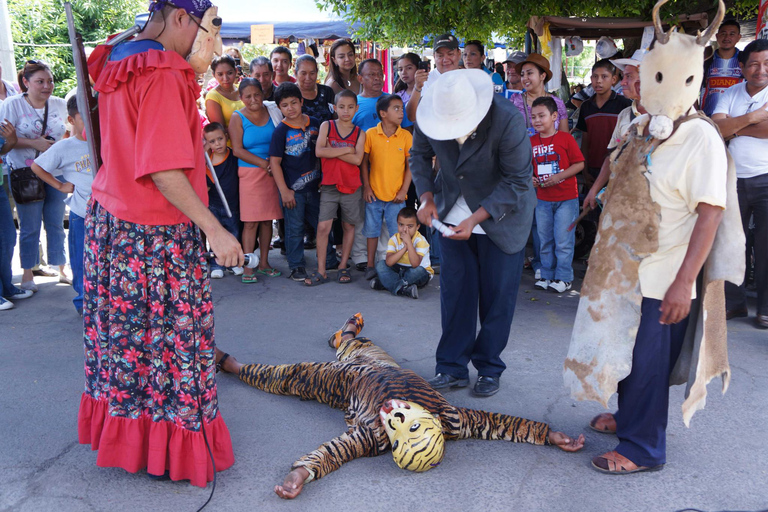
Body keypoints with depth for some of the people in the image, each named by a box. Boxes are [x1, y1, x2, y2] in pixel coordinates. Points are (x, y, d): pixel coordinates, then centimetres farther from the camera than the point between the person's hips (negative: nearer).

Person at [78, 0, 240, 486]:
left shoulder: (117, 62, 9)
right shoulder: (163, 76, -20)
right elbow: (163, 170, -26)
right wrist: (215, 230, -24)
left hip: (109, 216, 9)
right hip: (154, 234, -9)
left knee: (123, 332, 18)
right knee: (169, 337, 3)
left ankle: (118, 431, 34)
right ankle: (171, 448, 17)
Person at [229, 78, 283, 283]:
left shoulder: (273, 112, 8)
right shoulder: (238, 118, -1)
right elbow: (237, 150, -9)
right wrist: (263, 163, -14)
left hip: (272, 172, 3)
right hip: (250, 173, -3)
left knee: (268, 219, 8)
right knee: (250, 220, -6)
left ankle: (264, 263, 18)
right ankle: (248, 267, 0)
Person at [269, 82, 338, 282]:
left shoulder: (314, 124, 3)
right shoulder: (281, 131, -8)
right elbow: (275, 162, -9)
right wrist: (284, 191, -13)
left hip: (314, 185, 4)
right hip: (292, 189, -4)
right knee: (295, 229, 5)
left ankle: (330, 261, 28)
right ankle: (297, 266, 17)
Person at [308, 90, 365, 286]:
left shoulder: (359, 133, 3)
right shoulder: (326, 126, 2)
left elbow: (357, 159, -12)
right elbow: (319, 151, -13)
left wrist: (332, 150, -14)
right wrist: (346, 150, -12)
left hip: (352, 187, 1)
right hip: (329, 186, -1)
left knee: (349, 226, 9)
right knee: (323, 227, -6)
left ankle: (343, 267, 23)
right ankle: (321, 271, 1)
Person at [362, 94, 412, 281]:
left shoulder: (406, 136, -3)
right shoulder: (370, 134, -4)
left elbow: (410, 165, 0)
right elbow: (364, 162, 2)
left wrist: (403, 191, -5)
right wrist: (366, 187, -2)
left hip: (396, 196, 0)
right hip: (374, 194, 1)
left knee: (398, 232, 3)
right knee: (372, 230, 10)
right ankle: (371, 265, 23)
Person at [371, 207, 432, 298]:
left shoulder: (420, 241, -18)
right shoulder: (394, 239, -8)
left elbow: (415, 264, -34)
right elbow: (389, 262, -23)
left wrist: (408, 242, -35)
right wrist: (404, 248, -31)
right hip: (398, 271, 4)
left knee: (418, 270, -37)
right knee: (380, 264, -18)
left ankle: (386, 283, -23)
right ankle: (404, 289, -36)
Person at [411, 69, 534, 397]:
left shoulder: (508, 121, -28)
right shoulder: (429, 117, -15)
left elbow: (518, 182, -22)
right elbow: (420, 155, 6)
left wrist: (475, 220, -27)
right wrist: (426, 198, -8)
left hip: (503, 213, -3)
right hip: (452, 214, 4)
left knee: (497, 294, 1)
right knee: (454, 290, 4)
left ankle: (489, 369, 17)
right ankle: (452, 368, 16)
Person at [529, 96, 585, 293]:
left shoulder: (565, 138, -8)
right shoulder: (532, 142, 5)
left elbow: (580, 163, -9)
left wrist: (559, 176, -19)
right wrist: (531, 178, -6)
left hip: (566, 198, -5)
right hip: (543, 198, 5)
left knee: (563, 240, -1)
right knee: (545, 240, 12)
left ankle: (564, 277, 11)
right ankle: (547, 275, 23)